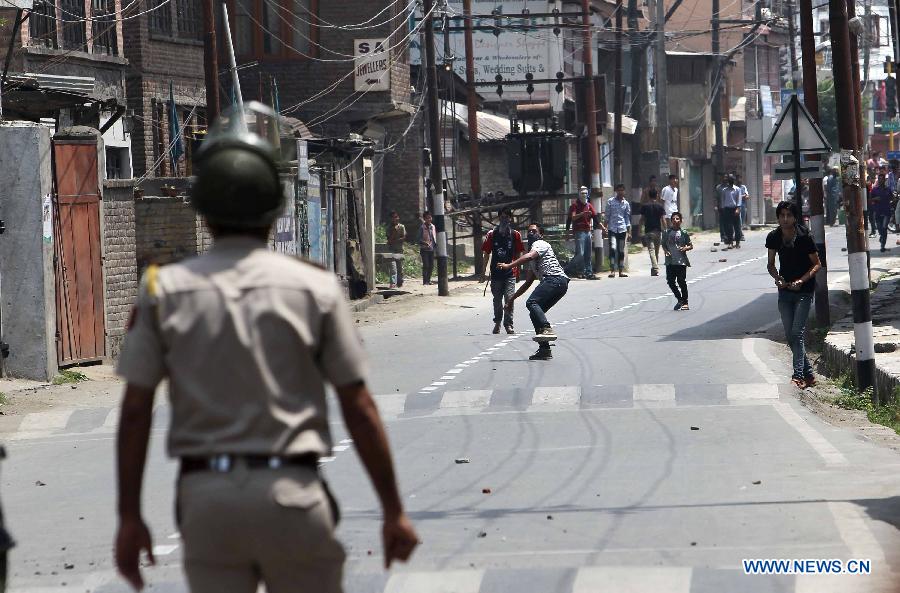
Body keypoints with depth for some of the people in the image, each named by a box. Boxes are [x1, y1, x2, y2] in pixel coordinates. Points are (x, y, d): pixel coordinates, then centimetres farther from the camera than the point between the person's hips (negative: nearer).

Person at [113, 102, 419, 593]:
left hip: (205, 495, 1)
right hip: (291, 492, -1)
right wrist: (393, 510, 5)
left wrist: (129, 517, 7)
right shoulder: (315, 287, -1)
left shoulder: (164, 289, 1)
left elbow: (135, 411, 0)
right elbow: (359, 408, -2)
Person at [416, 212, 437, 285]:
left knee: (431, 266, 5)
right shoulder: (422, 227, -8)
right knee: (426, 265, -9)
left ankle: (428, 280, 16)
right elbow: (417, 239, -9)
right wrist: (424, 243, -22)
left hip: (431, 249, 5)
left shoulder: (433, 227, 8)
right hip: (424, 249, -5)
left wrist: (435, 245, 5)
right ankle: (425, 281, -5)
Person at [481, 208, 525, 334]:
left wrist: (517, 271, 5)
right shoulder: (492, 234, 2)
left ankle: (508, 324, -3)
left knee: (509, 298, -10)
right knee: (497, 299, 11)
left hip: (510, 272, -1)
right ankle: (497, 322, 26)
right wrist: (484, 271, 3)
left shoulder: (515, 235, 2)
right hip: (496, 272, 1)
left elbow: (518, 255, 7)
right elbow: (487, 254, 6)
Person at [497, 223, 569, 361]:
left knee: (532, 303, -25)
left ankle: (547, 329, -40)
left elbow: (529, 256, -15)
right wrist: (512, 299, 37)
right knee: (535, 313, 8)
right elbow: (528, 282, 37)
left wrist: (509, 265, -21)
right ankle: (544, 350, 5)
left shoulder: (540, 244, 6)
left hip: (555, 278, -9)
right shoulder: (533, 261, 34)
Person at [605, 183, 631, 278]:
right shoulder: (610, 201, 3)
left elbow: (627, 218, 13)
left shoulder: (626, 203, 9)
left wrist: (629, 232, 10)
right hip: (612, 228, -2)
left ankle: (621, 271, 12)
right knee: (613, 248, -16)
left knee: (621, 250, 6)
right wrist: (605, 227, 1)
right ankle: (612, 270, -16)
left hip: (622, 229, 3)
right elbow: (607, 216, 6)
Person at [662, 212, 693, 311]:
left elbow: (691, 246, 4)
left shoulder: (684, 233, -2)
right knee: (670, 281, 3)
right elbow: (664, 245, 14)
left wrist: (685, 248, -16)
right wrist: (666, 251, -6)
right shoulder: (667, 232, 5)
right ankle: (679, 299, 21)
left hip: (681, 261, -3)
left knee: (681, 282, -2)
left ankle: (685, 302, 9)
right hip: (670, 261, 3)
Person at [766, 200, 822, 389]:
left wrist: (801, 280, -18)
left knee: (797, 333, -14)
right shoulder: (773, 237, -2)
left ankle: (798, 375, -16)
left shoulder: (805, 237, -14)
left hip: (803, 290, -5)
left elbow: (816, 264, -5)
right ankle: (808, 374, 17)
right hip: (785, 290, 5)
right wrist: (777, 278, -9)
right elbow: (771, 265, 10)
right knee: (790, 336, 6)